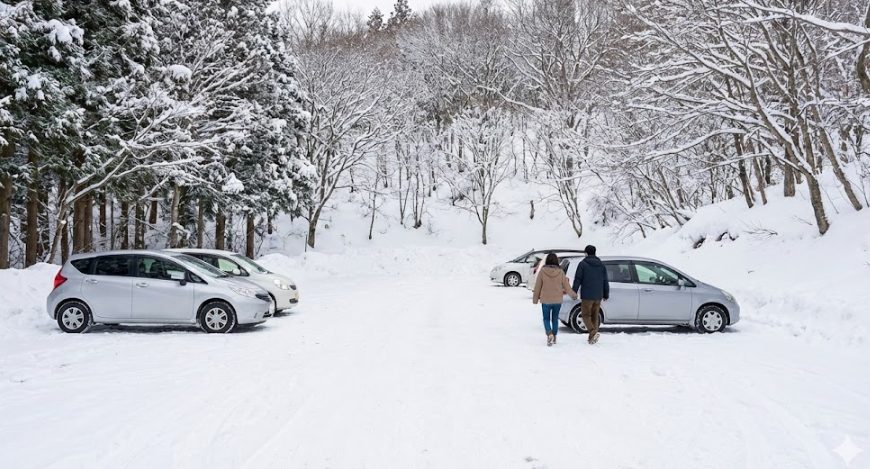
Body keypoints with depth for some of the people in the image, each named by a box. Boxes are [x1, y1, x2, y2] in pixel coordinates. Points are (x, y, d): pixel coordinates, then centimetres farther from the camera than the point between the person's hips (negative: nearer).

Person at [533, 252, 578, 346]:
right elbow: (566, 286, 1)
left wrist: (535, 299, 7)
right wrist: (573, 295, 18)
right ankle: (554, 337, 22)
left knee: (546, 318, 9)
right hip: (557, 300, 2)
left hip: (545, 300, -2)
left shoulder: (542, 271, -9)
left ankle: (549, 334, -14)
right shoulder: (560, 272, -5)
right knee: (555, 318, 17)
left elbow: (537, 287, -4)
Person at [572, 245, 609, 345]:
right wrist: (606, 294, 19)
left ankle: (593, 333, -20)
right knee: (595, 316, 12)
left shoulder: (583, 264, -5)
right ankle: (592, 338, 12)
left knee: (586, 315, 1)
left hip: (587, 296, -5)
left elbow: (578, 280, -8)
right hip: (598, 296, 5)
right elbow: (605, 281, 12)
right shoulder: (601, 265, 10)